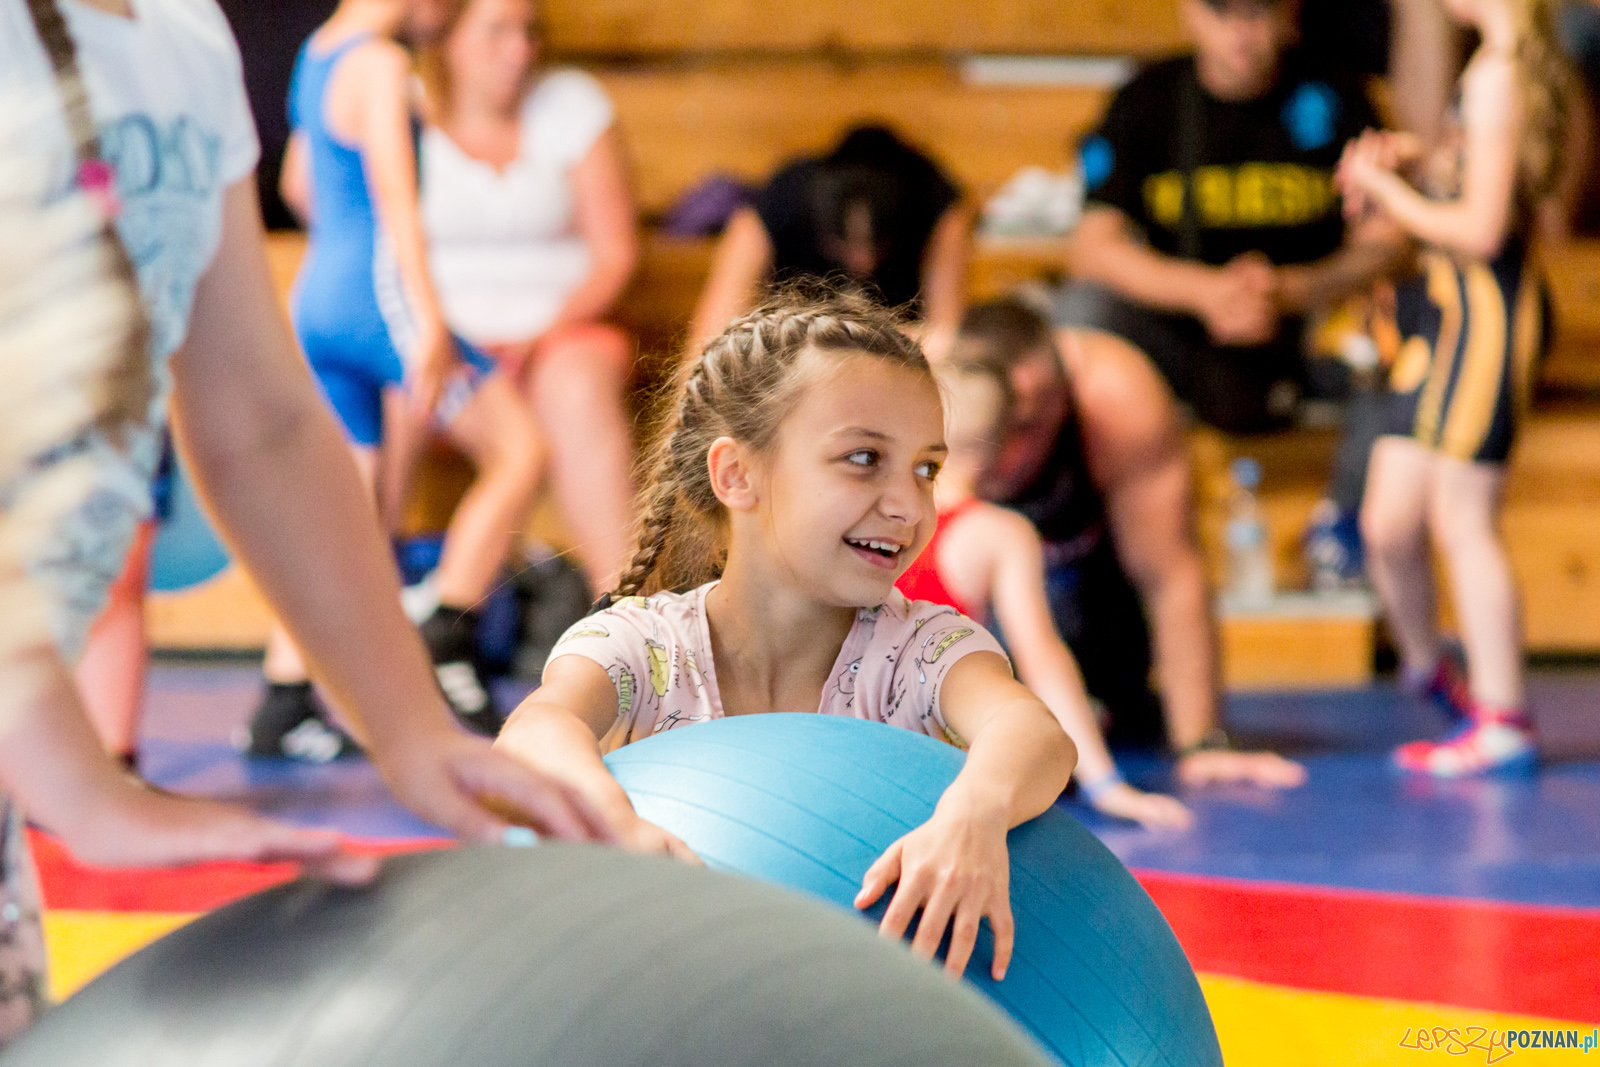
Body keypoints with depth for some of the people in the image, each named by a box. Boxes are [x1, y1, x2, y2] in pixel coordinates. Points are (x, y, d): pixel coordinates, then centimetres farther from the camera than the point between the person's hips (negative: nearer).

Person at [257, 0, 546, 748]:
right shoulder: (380, 64, -11)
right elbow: (394, 194, -19)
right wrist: (429, 322, -23)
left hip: (315, 295, 9)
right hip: (377, 291, -9)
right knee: (518, 448, -3)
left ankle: (283, 699, 4)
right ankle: (445, 639, -7)